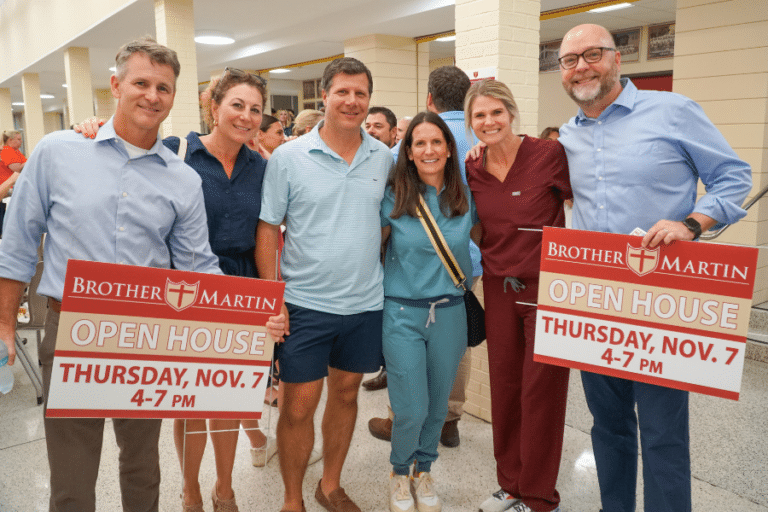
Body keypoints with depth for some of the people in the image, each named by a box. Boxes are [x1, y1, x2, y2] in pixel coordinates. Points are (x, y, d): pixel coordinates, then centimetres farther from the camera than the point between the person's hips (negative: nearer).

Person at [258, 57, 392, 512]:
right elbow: (267, 230, -5)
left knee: (346, 393, 17)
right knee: (298, 408, 4)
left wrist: (378, 269, 7)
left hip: (366, 304, 4)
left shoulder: (384, 158, 3)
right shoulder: (288, 157, -6)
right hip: (305, 304, -3)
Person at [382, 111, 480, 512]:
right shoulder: (393, 197, -7)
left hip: (449, 312, 3)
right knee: (411, 408, -1)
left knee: (437, 403, 14)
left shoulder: (465, 197, 1)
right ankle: (400, 471, 30)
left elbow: (484, 239, 16)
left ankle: (423, 470, 40)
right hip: (403, 312, -3)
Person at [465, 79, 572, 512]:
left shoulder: (550, 155, -10)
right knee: (504, 386, 11)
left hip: (548, 287, -4)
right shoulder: (472, 172, 4)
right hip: (500, 289, 5)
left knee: (541, 391, 4)